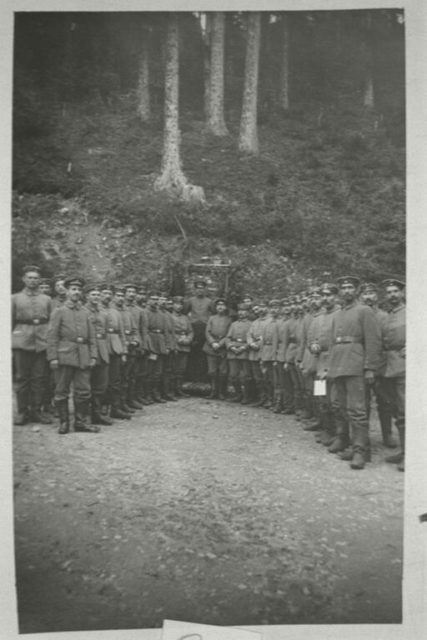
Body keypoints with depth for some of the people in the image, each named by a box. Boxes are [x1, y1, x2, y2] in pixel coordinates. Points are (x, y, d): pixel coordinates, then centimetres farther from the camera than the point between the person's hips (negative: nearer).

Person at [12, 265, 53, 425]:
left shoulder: (47, 299, 13)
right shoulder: (15, 299, 10)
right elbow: (9, 322, 8)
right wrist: (9, 344, 1)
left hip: (42, 343, 1)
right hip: (22, 343, -1)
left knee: (40, 378, 1)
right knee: (22, 378, 2)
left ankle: (36, 410, 11)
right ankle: (22, 411, 10)